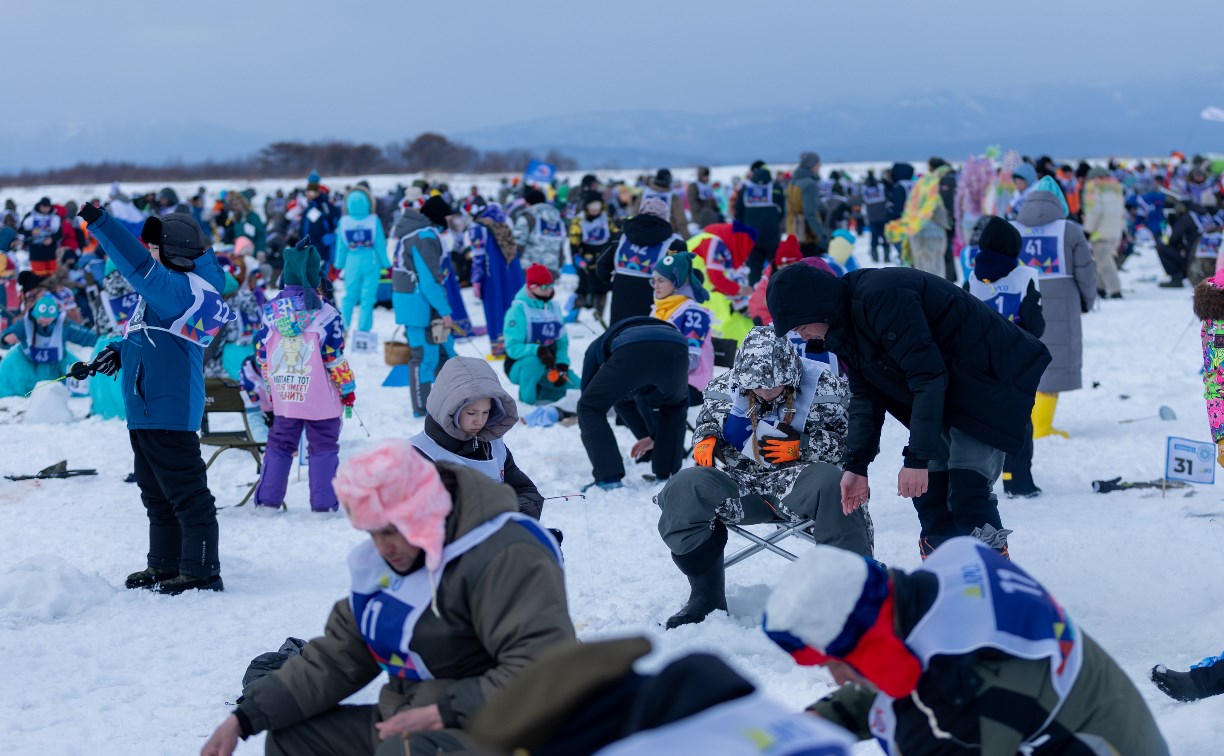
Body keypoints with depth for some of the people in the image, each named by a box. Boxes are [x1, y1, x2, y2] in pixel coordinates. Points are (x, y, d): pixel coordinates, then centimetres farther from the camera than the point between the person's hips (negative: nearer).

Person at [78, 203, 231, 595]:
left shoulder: (181, 289, -18)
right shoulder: (168, 288, 13)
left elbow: (139, 267, -31)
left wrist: (99, 223, -33)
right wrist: (122, 351, 13)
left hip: (171, 412, -11)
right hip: (146, 411, 11)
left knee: (187, 495, -5)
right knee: (156, 495, 19)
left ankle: (201, 572, 0)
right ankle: (165, 564, 30)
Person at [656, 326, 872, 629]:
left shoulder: (822, 386, -5)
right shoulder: (727, 388, 6)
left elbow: (851, 440, -6)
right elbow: (708, 423, 24)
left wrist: (800, 447, -17)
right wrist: (706, 440, -1)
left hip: (797, 485, -3)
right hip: (743, 487, 4)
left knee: (830, 484, -38)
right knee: (684, 488, -21)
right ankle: (706, 596, -7)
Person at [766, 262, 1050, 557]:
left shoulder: (881, 297, -27)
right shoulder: (844, 327, 4)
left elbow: (928, 376, -29)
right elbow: (865, 397, 10)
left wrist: (917, 458, -28)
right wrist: (855, 465, 1)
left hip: (991, 377, -10)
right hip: (950, 394, 10)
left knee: (967, 486, -18)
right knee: (928, 482, 6)